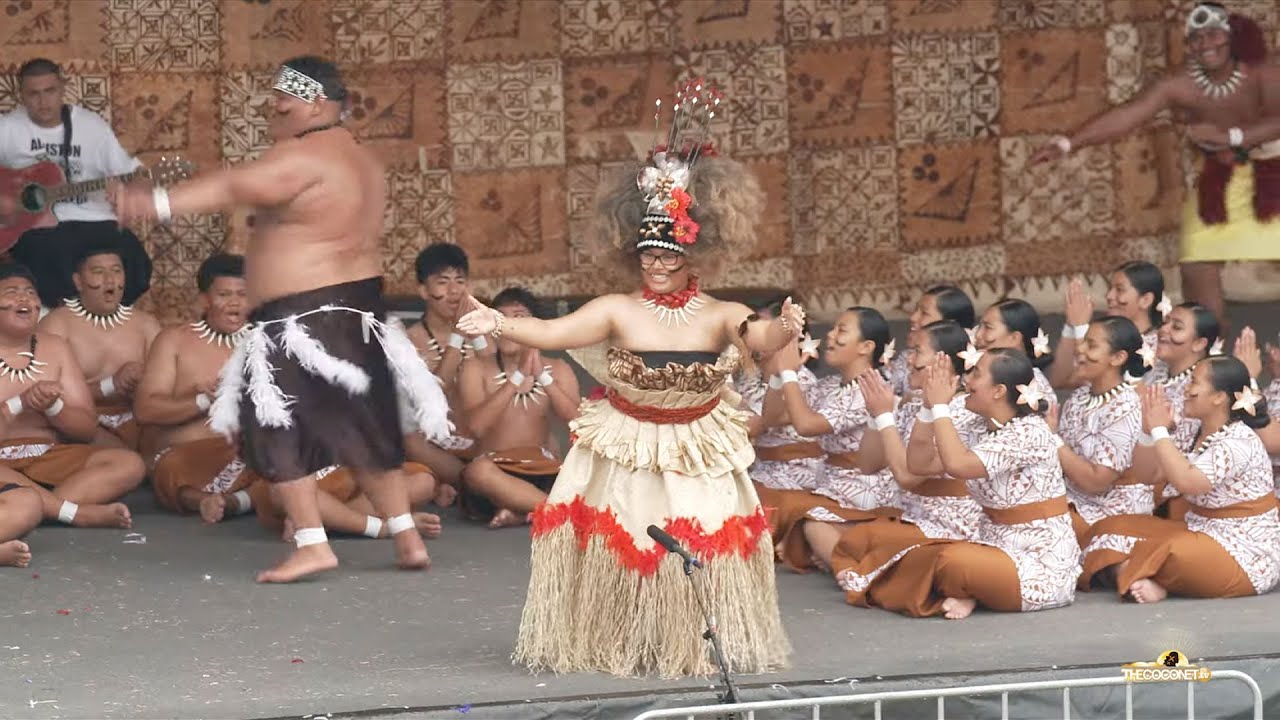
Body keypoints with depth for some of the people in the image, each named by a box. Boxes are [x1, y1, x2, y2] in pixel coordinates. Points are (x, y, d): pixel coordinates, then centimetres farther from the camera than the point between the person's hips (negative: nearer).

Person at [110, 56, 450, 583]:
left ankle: (312, 544, -8)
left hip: (302, 316, -10)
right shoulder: (362, 161, 16)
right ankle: (408, 539, 20)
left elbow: (235, 187, -30)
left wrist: (158, 204, -40)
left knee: (278, 431, -3)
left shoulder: (303, 157, -16)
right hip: (359, 308, 10)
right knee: (363, 430, 17)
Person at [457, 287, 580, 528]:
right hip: (497, 473, -2)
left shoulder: (557, 369, 11)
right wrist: (518, 376, -15)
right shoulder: (477, 369, 4)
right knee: (477, 471, -40)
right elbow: (477, 425, -14)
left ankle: (521, 513, -28)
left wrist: (542, 377, -14)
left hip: (544, 471, 2)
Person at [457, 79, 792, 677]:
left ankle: (697, 648, 20)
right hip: (624, 454, 0)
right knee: (616, 545, 1)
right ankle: (609, 647, 16)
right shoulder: (618, 312, -10)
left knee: (704, 549, 2)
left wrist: (782, 330, -51)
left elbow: (758, 340, -27)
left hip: (697, 458, 0)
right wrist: (497, 324, -33)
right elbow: (551, 332, -17)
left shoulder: (720, 316, -10)